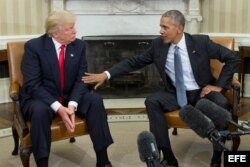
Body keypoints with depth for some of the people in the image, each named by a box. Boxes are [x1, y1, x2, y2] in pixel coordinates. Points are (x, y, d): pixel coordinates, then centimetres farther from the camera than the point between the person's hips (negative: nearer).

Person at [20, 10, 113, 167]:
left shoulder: (79, 45, -2)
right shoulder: (34, 46, -14)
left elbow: (81, 79, -5)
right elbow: (32, 85, -20)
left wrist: (72, 104, -24)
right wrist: (58, 107, -30)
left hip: (70, 97, 4)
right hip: (41, 99, -3)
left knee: (95, 99, -23)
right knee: (40, 110, -37)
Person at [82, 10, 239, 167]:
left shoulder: (201, 42, -12)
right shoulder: (158, 44, -4)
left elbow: (233, 58, -6)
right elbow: (134, 61, 0)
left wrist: (219, 85, -11)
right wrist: (106, 74, -10)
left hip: (201, 92, -2)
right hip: (176, 94, 3)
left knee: (221, 104, -33)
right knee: (152, 101, -26)